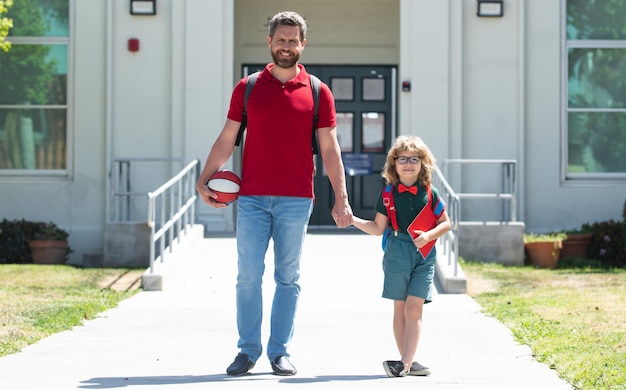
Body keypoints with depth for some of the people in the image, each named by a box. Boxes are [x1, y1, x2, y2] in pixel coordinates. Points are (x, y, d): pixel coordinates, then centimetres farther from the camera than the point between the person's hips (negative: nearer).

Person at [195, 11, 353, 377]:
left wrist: (341, 198, -1)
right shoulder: (247, 88, 7)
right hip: (252, 197, 1)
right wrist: (204, 180, 2)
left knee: (288, 277, 5)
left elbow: (329, 148, 5)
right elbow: (226, 141, 10)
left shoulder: (318, 93, 5)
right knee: (249, 274, -2)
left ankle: (280, 352, 12)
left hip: (296, 199, 0)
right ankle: (248, 350, 6)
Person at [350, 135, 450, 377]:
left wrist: (429, 235, -10)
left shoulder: (430, 193, 3)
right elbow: (378, 228, 7)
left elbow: (445, 223, 8)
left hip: (424, 255, -1)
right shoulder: (388, 193, 4)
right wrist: (353, 219, -6)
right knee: (400, 308, 4)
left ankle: (405, 363, -14)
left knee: (414, 307, -10)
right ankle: (408, 363, 9)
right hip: (397, 253, 1)